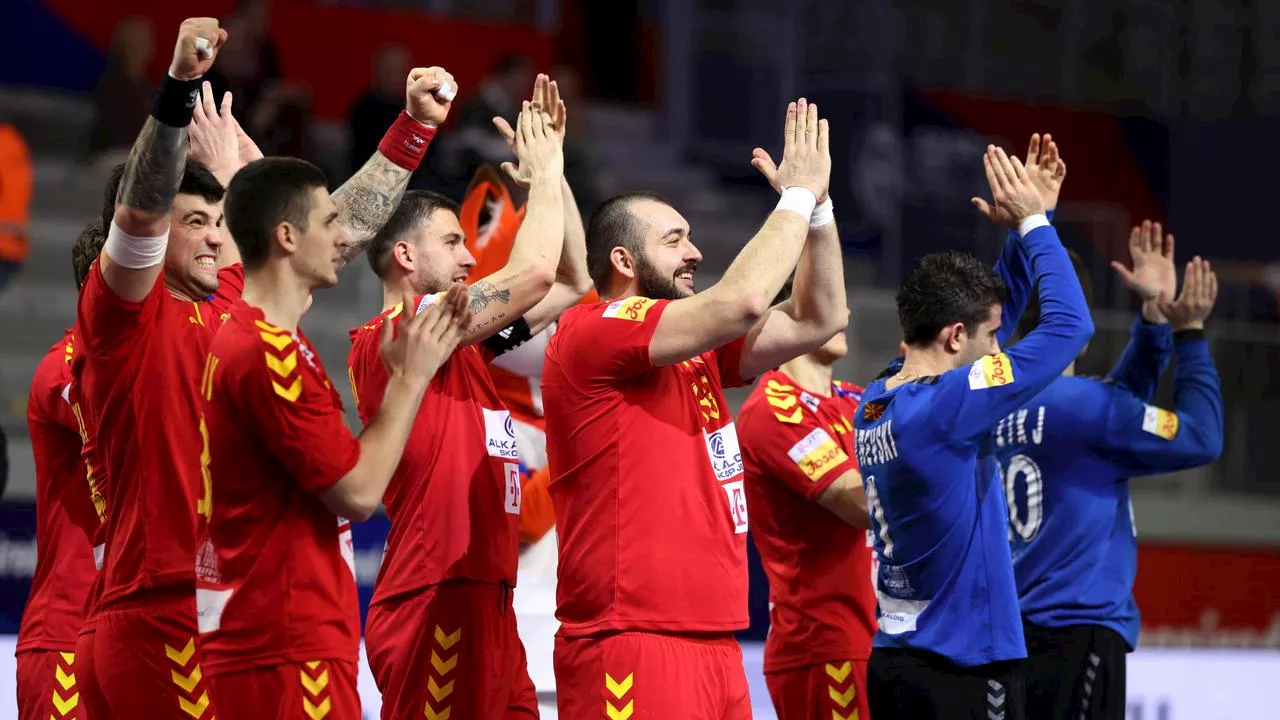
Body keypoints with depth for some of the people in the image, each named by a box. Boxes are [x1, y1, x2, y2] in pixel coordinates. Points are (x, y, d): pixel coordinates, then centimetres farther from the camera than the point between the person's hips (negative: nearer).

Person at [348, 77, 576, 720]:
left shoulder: (458, 337, 18)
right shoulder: (391, 335, -9)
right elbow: (536, 273, -16)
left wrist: (553, 172, 17)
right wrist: (543, 173, -1)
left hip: (482, 600, 9)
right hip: (436, 602, -9)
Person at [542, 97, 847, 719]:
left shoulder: (698, 352, 17)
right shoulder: (591, 333, -9)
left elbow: (817, 320, 19)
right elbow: (743, 301, -18)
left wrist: (815, 204, 9)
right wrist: (799, 194, -7)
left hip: (712, 643, 9)